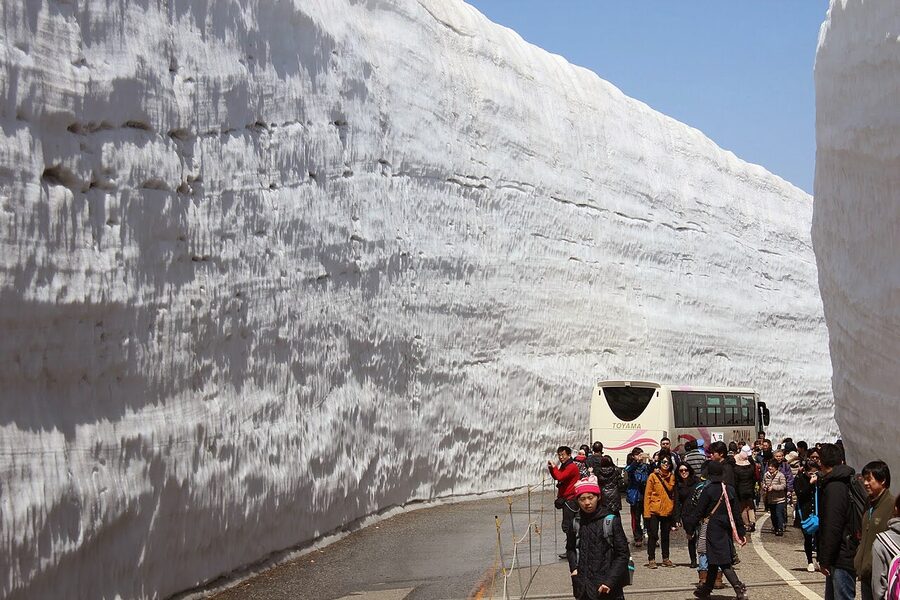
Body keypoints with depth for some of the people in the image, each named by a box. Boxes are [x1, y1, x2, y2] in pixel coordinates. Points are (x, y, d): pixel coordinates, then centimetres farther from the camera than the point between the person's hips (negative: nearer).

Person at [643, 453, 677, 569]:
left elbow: (670, 489, -2)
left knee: (665, 535, 13)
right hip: (654, 510, -4)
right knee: (653, 535, -2)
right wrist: (646, 512, -11)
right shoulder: (653, 476, -4)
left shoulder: (671, 476, 10)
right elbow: (647, 494, -7)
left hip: (667, 510, 4)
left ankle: (665, 559, 21)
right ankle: (651, 559, 3)